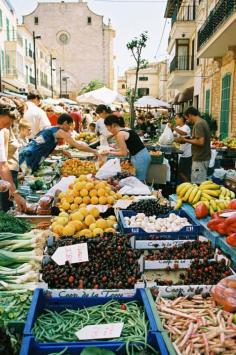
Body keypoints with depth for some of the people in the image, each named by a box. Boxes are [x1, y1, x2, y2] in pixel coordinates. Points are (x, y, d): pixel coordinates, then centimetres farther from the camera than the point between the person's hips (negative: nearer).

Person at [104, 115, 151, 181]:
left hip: (139, 158, -9)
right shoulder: (126, 129, 13)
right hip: (144, 155, 9)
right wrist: (114, 150, 17)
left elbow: (124, 153, -10)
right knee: (140, 181, 14)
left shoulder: (120, 134, -13)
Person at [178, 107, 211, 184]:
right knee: (201, 183, 17)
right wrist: (189, 139, 12)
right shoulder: (202, 122, 13)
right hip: (203, 157, 10)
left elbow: (200, 142, -26)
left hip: (200, 159, -10)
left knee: (197, 184, -3)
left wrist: (186, 140, -14)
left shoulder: (198, 124, -17)